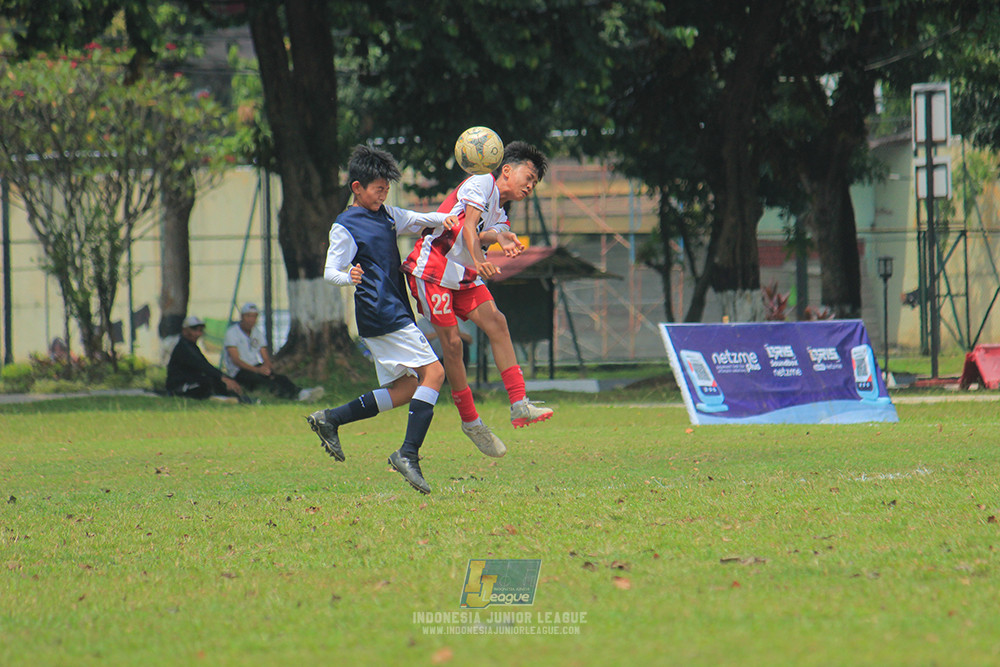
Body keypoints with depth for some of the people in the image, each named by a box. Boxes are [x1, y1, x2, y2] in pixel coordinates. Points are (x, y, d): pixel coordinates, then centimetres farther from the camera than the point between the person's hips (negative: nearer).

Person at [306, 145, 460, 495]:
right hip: (381, 316, -9)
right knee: (433, 372, -15)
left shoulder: (386, 215, 15)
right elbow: (330, 271, -10)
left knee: (406, 388, 10)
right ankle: (409, 453, -19)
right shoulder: (346, 227, -8)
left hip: (396, 314, 9)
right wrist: (348, 277, -32)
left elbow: (416, 221, 27)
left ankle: (330, 419, 14)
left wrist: (441, 219, 5)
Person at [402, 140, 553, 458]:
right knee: (452, 342, -8)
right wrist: (479, 260, -37)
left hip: (464, 276, 8)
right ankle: (470, 421, 2)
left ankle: (519, 405, -15)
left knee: (496, 322, -8)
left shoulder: (500, 216, 16)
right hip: (431, 268, -8)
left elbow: (479, 236, -7)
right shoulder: (483, 183, -5)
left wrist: (498, 237, -31)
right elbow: (468, 224, -20)